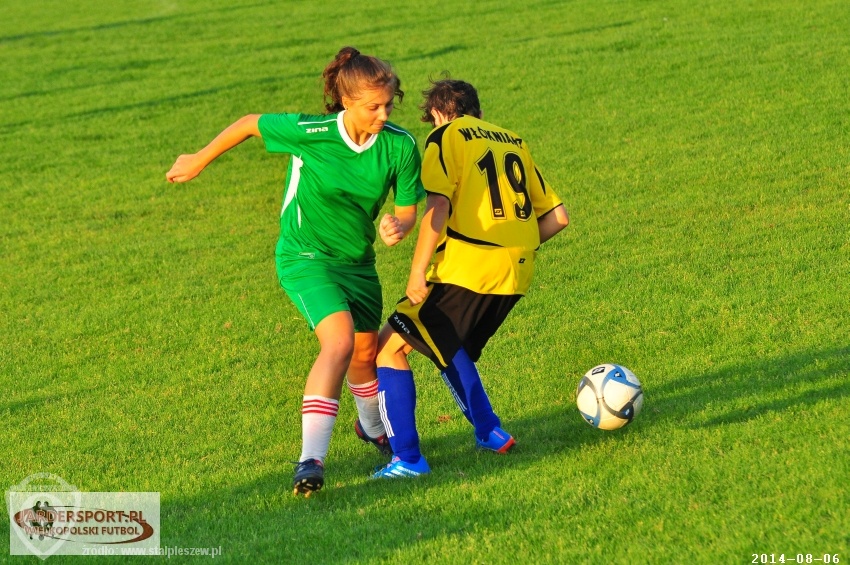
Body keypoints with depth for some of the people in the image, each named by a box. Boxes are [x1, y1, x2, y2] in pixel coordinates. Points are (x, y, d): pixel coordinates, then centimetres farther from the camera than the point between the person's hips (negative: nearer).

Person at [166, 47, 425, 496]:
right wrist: (199, 161, 4)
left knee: (365, 353, 20)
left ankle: (373, 428, 53)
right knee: (339, 341, -27)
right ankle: (311, 459, -32)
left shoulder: (400, 146, -15)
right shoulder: (310, 133, -25)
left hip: (358, 259, 5)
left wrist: (398, 227, -31)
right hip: (305, 257, -5)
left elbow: (407, 210, -6)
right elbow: (250, 124, -8)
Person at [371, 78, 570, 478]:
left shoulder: (446, 136, 1)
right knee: (449, 346, 29)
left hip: (465, 269, -7)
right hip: (515, 274, 7)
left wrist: (418, 272, -13)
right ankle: (489, 433, 25)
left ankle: (407, 458, -9)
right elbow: (557, 217, 17)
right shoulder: (514, 141, 19)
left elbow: (438, 206, -14)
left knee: (389, 347, 0)